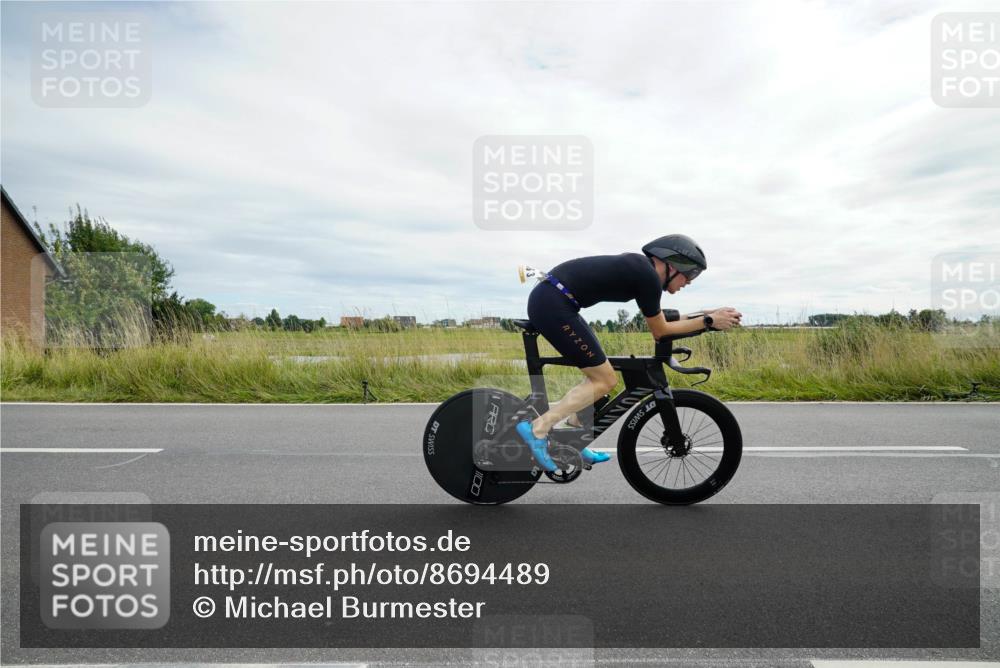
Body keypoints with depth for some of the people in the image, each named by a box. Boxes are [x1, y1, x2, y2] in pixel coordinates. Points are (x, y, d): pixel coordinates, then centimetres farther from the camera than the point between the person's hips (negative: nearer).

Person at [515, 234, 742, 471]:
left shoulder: (640, 267, 17)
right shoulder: (648, 277, -10)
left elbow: (659, 321, 23)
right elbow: (660, 331, -2)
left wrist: (707, 313, 22)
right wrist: (708, 321, 4)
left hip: (546, 299, 10)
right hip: (552, 306, -10)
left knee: (598, 376, 17)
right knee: (605, 381, -2)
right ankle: (537, 428, -4)